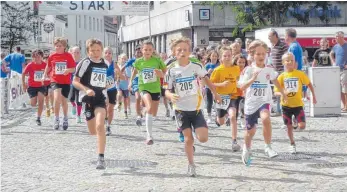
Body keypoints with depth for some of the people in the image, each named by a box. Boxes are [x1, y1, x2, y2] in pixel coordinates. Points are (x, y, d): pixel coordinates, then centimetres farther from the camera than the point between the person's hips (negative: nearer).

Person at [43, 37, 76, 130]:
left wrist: (68, 70, -22)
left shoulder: (68, 56, -3)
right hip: (55, 81, 0)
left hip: (66, 82, 0)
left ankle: (65, 119, 36)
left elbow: (73, 69, -2)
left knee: (64, 101, 12)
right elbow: (48, 67, 18)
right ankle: (56, 119, -11)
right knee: (57, 98, -23)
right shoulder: (52, 56, 2)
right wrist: (45, 75, 11)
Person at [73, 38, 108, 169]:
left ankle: (101, 158, -21)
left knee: (100, 126, -21)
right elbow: (75, 81, -9)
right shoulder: (85, 63, -7)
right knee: (93, 131, 9)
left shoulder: (105, 64, 8)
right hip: (88, 99, -2)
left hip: (101, 98, 2)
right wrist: (86, 89, -22)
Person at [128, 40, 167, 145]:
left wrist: (161, 74, -20)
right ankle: (149, 136, -28)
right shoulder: (138, 61, -3)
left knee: (153, 113, 16)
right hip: (144, 88, -2)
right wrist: (131, 81, 13)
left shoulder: (157, 60, -7)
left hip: (156, 88, 2)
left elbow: (166, 72, 1)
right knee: (150, 109, -29)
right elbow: (135, 70, 18)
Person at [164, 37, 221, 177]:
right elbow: (167, 91, -1)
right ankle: (191, 165, 17)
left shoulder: (196, 66, -4)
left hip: (196, 108, 0)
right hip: (181, 109, 0)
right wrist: (171, 96, -23)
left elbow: (206, 79, 14)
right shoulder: (172, 70, -5)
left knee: (203, 138, -11)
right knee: (188, 138, 0)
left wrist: (215, 93, 17)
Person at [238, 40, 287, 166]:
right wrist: (253, 78, -32)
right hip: (251, 103, 0)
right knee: (250, 131, 12)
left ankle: (268, 147, -20)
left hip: (264, 101, 0)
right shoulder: (248, 70, -8)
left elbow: (275, 80, 23)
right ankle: (246, 149, 44)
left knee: (266, 118, -33)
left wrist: (283, 93, 34)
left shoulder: (269, 70, 1)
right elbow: (242, 87, -19)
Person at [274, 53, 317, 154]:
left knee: (302, 126, -12)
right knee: (289, 126, 8)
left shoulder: (300, 74, -6)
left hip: (298, 104, -1)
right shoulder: (282, 76, -3)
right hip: (286, 105, 1)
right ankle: (292, 144, 28)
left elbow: (309, 84, 7)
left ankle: (297, 121, 22)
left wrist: (314, 96, 8)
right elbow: (276, 91, -4)